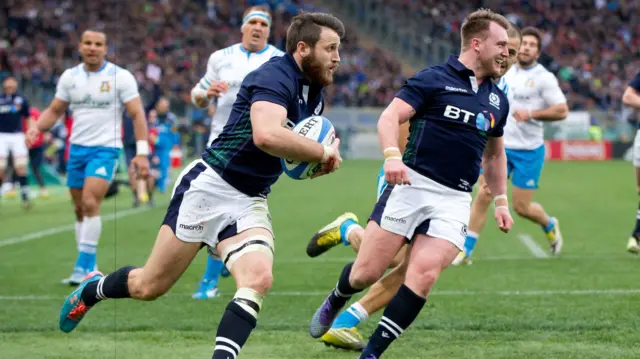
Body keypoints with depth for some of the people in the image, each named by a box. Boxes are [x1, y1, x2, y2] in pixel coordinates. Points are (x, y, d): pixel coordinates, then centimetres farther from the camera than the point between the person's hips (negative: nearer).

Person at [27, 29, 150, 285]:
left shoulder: (120, 77, -6)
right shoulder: (70, 76, 7)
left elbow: (137, 114, -6)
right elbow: (54, 110, 14)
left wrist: (142, 152, -14)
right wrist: (36, 127, -7)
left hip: (105, 149, -5)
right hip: (77, 149, 5)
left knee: (90, 204, -20)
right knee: (80, 210, 8)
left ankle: (85, 267, -15)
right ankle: (88, 272, 18)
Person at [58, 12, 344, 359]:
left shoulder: (314, 94, 8)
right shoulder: (275, 76, -19)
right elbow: (267, 135, -38)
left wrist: (320, 159, 1)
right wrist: (324, 152, -24)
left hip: (250, 202, 7)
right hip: (209, 187, -7)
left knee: (258, 278, -23)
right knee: (148, 286, 7)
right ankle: (91, 289, 38)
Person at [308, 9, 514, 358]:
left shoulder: (497, 100, 16)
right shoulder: (433, 79, -2)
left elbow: (494, 153, 30)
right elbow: (389, 117, -10)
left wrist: (500, 201, 24)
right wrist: (392, 154, -28)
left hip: (454, 200, 4)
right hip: (411, 185, -4)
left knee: (424, 273, -18)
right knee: (365, 273, -4)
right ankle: (334, 303, 33)